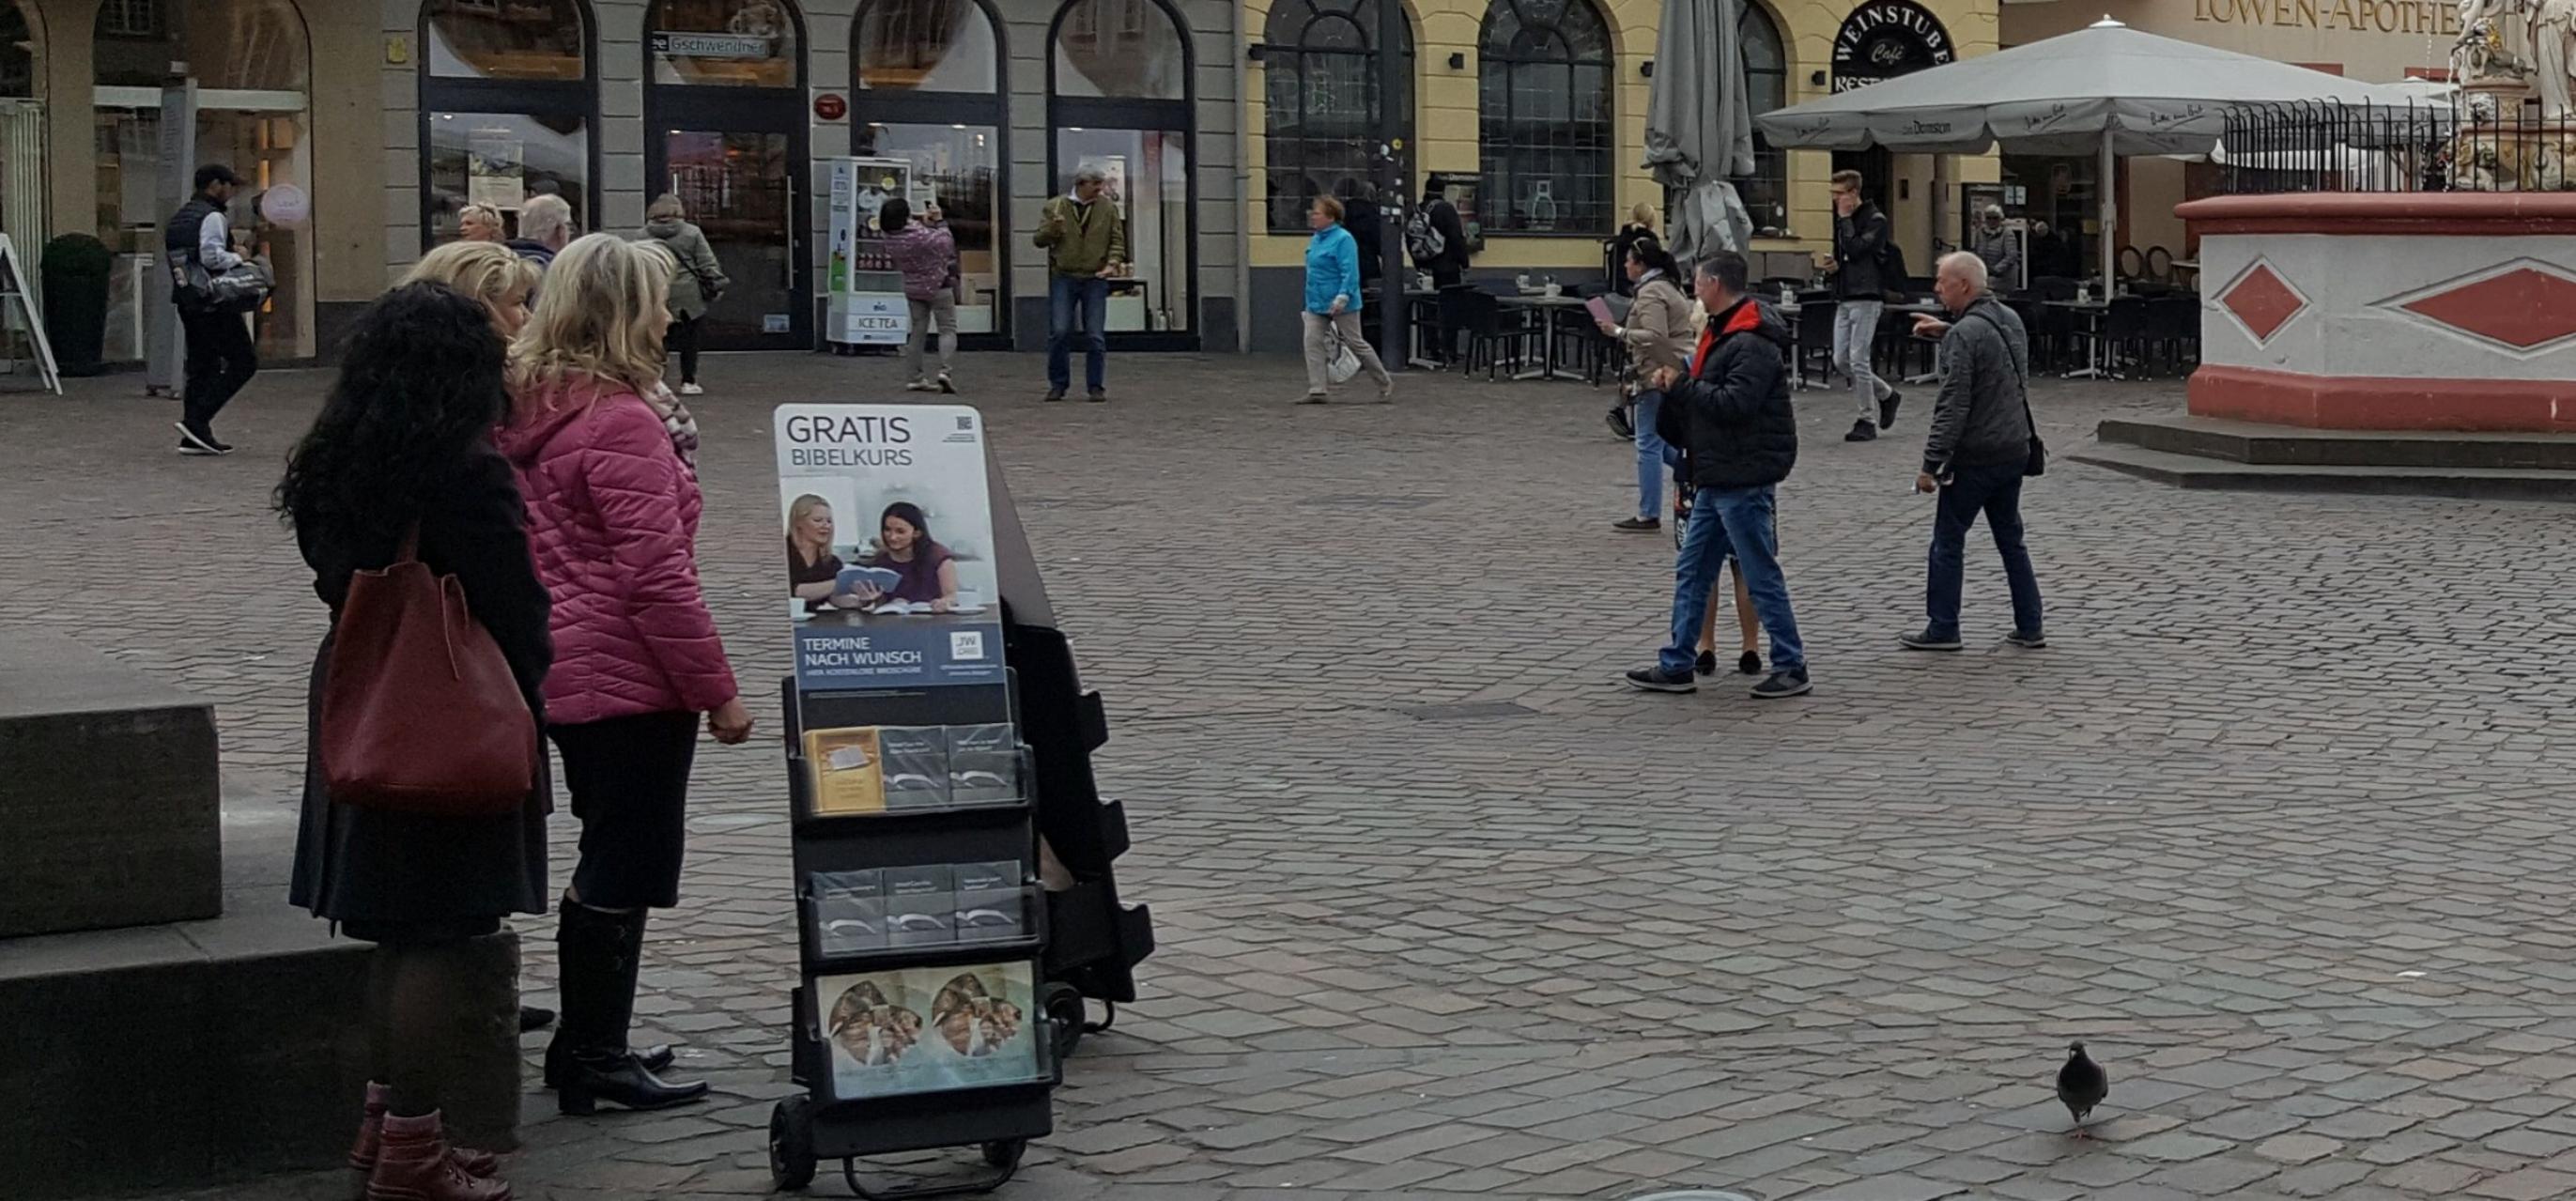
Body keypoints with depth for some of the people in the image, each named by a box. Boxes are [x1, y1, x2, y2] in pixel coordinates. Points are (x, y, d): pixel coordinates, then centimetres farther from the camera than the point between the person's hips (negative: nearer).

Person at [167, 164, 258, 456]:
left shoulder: (178, 218, 18)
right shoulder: (212, 217, -11)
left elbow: (176, 258, 17)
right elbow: (212, 256, -24)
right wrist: (237, 259, -6)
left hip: (187, 300, 9)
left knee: (201, 365, 12)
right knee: (243, 362, -4)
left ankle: (194, 436, 8)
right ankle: (197, 419, -13)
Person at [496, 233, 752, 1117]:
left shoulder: (531, 407, 8)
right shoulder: (622, 421, -19)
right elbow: (656, 575, -20)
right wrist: (718, 691, -15)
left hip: (563, 670, 9)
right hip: (629, 678, -9)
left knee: (609, 861, 19)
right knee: (626, 869, 0)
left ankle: (582, 1046, 27)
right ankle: (595, 1059, 6)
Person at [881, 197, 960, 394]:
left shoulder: (891, 240, -5)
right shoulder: (923, 236, -27)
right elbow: (947, 243, -12)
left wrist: (923, 222, 9)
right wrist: (939, 221, -2)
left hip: (913, 288, 6)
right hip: (938, 286, -6)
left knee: (918, 331, 15)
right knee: (948, 328, 2)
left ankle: (914, 377, 15)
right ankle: (945, 370, -16)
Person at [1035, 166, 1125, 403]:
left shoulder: (1108, 208, 6)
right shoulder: (1055, 207, 4)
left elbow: (1117, 240, 7)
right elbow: (1040, 239, 5)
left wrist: (1112, 263, -11)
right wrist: (1052, 229, -17)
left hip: (1095, 279, 1)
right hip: (1062, 278, 0)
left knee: (1095, 336, -1)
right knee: (1059, 332, -5)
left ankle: (1096, 386, 8)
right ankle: (1058, 384, 8)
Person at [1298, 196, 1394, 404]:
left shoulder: (1343, 239, -16)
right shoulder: (1315, 240, 11)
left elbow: (1350, 273, -22)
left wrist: (1342, 297, -30)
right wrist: (1310, 301, 22)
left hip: (1341, 306, -8)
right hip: (1317, 304, 8)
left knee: (1356, 343, 2)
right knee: (1312, 341, -5)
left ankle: (1385, 385, 17)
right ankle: (1318, 390, -4)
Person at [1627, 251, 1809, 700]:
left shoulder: (1754, 343, -18)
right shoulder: (1722, 332, 16)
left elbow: (1734, 403, -28)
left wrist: (1681, 386, -16)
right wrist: (1673, 385, 1)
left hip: (1742, 478, -11)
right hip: (1717, 476, 11)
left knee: (1761, 576, -3)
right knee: (1691, 571, 12)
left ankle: (1790, 667, 5)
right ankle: (1678, 666, 18)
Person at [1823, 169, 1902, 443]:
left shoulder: (1875, 220, -8)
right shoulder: (1842, 220, 16)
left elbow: (1855, 250, -20)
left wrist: (1845, 218, -12)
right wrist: (1835, 265, 4)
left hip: (1866, 298, -8)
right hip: (1844, 298, 8)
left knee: (1858, 360, -9)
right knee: (1841, 360, 5)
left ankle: (1866, 421, 0)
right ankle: (1887, 395, 24)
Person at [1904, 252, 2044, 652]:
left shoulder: (1964, 334, -18)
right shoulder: (2009, 318, 8)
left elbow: (1953, 406, -22)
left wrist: (1931, 464, -19)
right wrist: (1945, 332, 21)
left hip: (1975, 457, -8)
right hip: (2015, 450, 8)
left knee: (1948, 541, 3)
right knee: (2011, 538, 16)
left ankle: (1943, 629, 7)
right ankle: (2029, 627, 16)